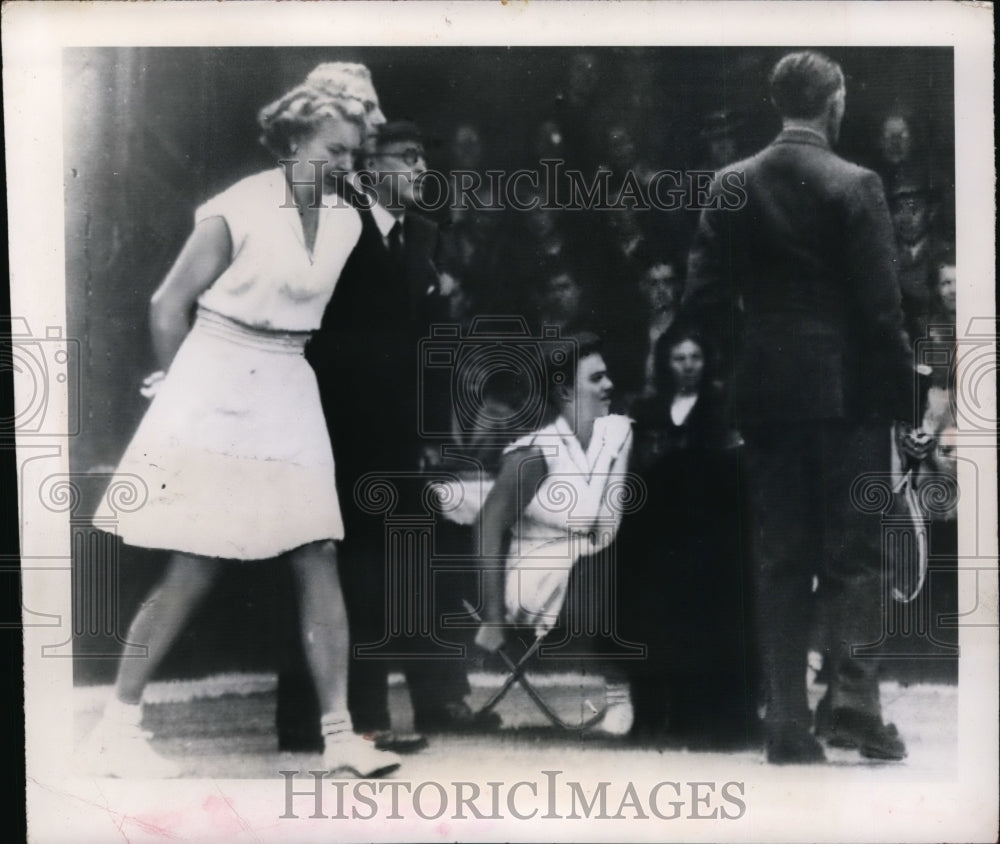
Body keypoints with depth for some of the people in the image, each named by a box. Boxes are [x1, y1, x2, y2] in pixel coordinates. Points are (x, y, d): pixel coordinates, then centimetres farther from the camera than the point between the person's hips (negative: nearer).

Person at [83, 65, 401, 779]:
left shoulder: (347, 223, 7)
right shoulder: (239, 210, -10)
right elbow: (168, 306, -5)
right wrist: (191, 391, 3)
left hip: (289, 398, 6)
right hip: (216, 391, -6)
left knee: (319, 564, -2)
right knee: (197, 571, -5)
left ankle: (339, 734, 2)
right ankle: (119, 726, 9)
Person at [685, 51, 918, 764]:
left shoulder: (731, 186, 3)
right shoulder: (855, 186, -8)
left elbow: (705, 299, 2)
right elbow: (881, 306, -11)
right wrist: (903, 391, -2)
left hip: (765, 392, 4)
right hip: (848, 391, -3)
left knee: (781, 560, 8)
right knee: (855, 556, 7)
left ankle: (789, 724, 10)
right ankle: (854, 706, 2)